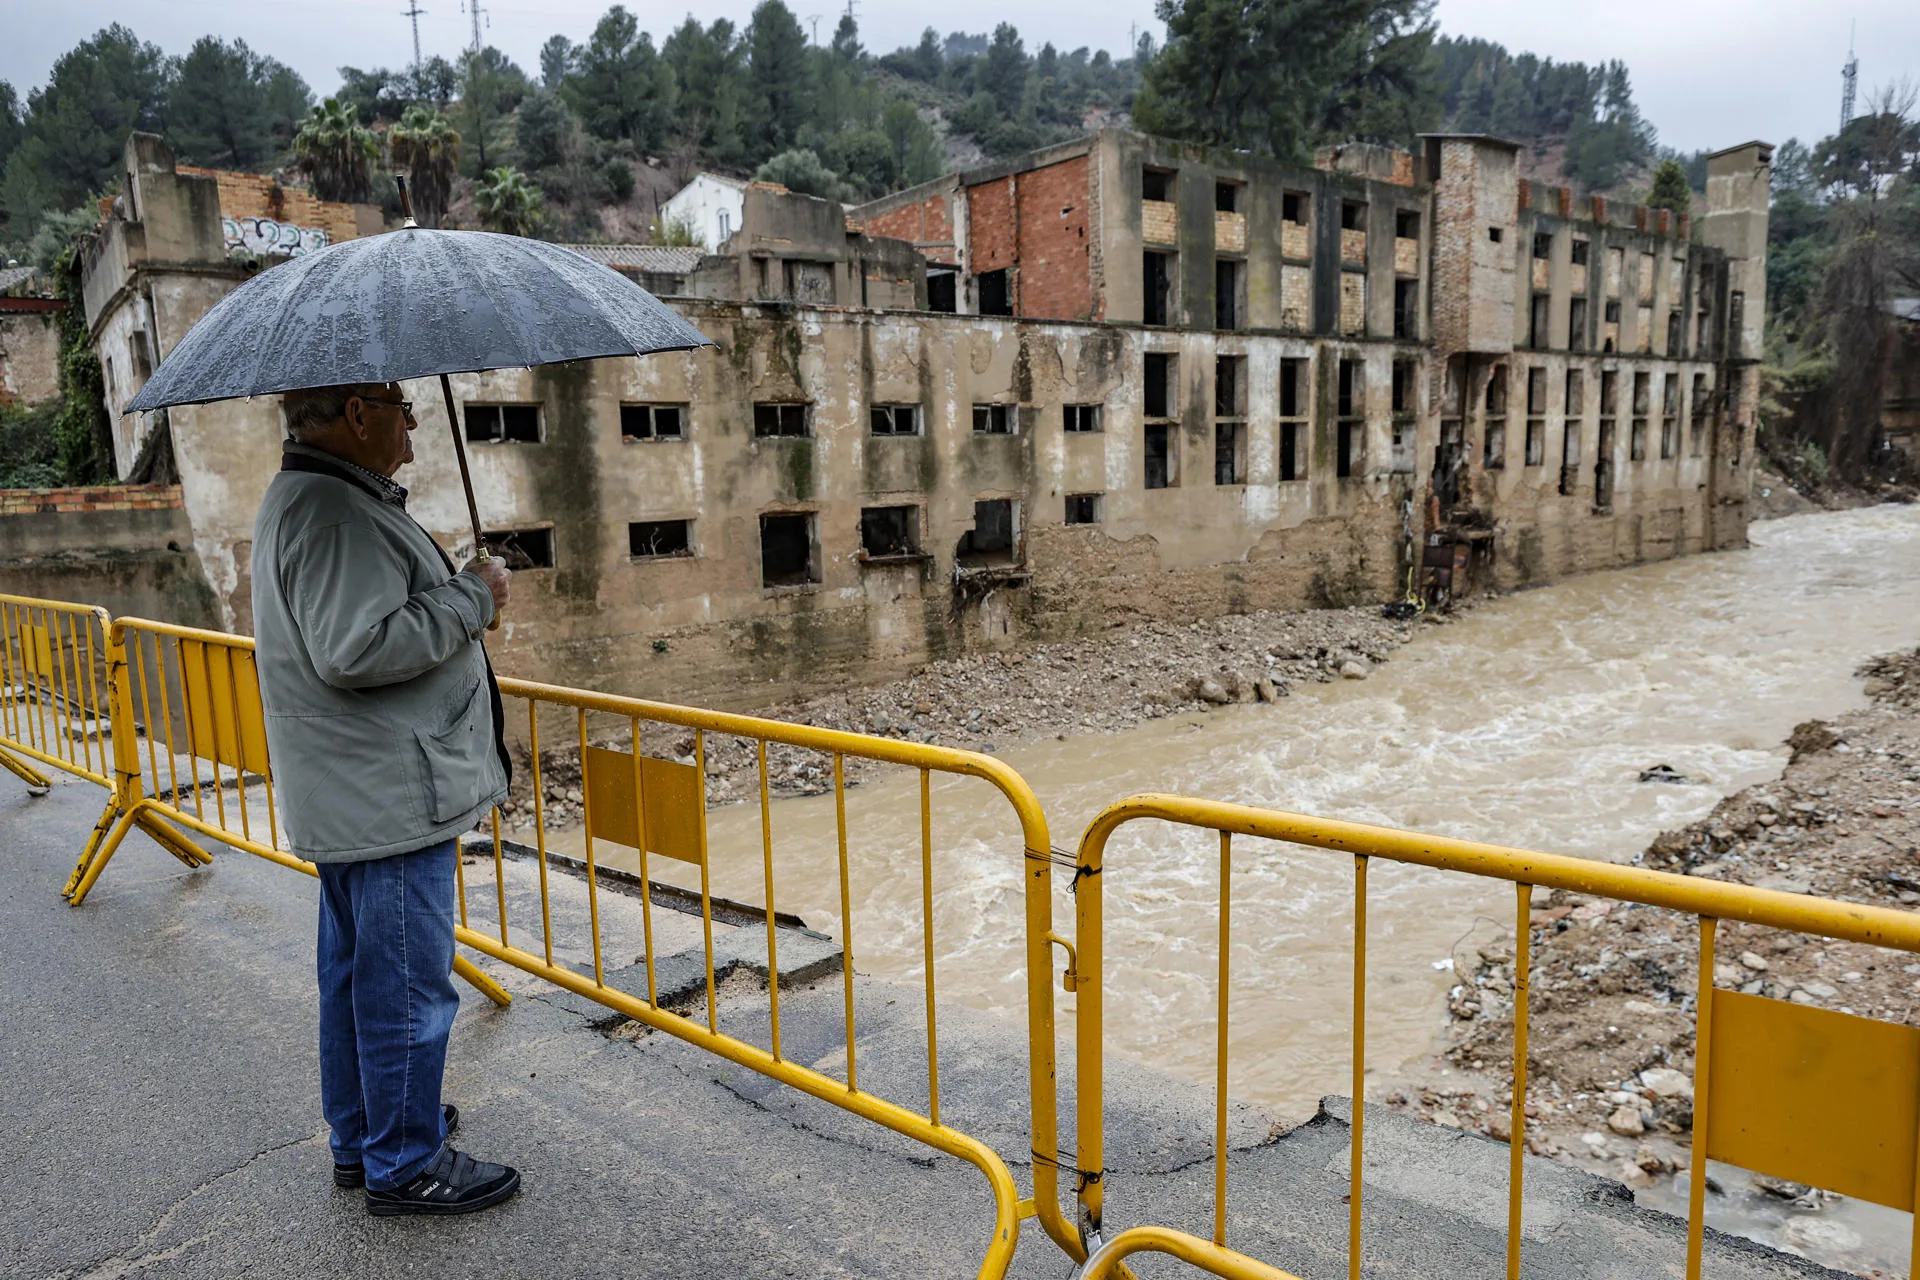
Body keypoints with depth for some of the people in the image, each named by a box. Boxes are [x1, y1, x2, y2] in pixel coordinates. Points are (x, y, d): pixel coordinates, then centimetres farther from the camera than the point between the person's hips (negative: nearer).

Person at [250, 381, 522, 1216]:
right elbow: (356, 650, -30)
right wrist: (471, 597, -20)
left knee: (355, 973, 20)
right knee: (406, 985, 1)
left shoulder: (312, 498, 16)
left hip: (353, 796, 11)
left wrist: (460, 599, 18)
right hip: (388, 798, -11)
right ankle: (404, 1167, 15)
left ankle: (360, 1138, 35)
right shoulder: (333, 511, -21)